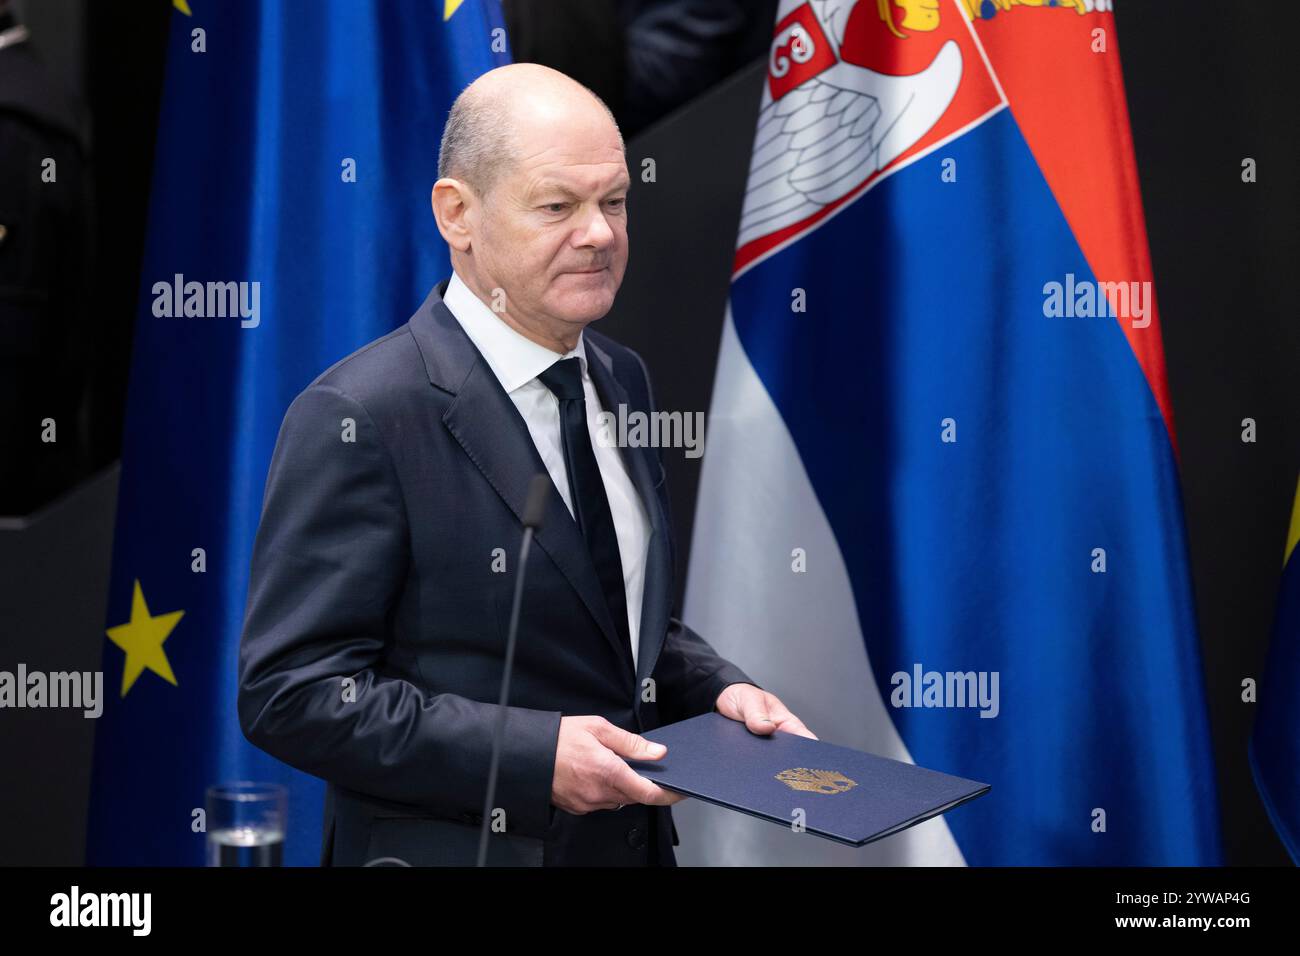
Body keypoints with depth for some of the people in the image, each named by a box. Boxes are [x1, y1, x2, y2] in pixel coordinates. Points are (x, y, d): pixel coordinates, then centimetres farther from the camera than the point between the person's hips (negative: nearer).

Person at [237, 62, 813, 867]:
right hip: (461, 846, -7)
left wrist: (717, 690, -3)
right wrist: (535, 755, -26)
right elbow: (294, 692, -20)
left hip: (635, 840, 7)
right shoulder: (361, 419, -19)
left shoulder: (621, 381, 5)